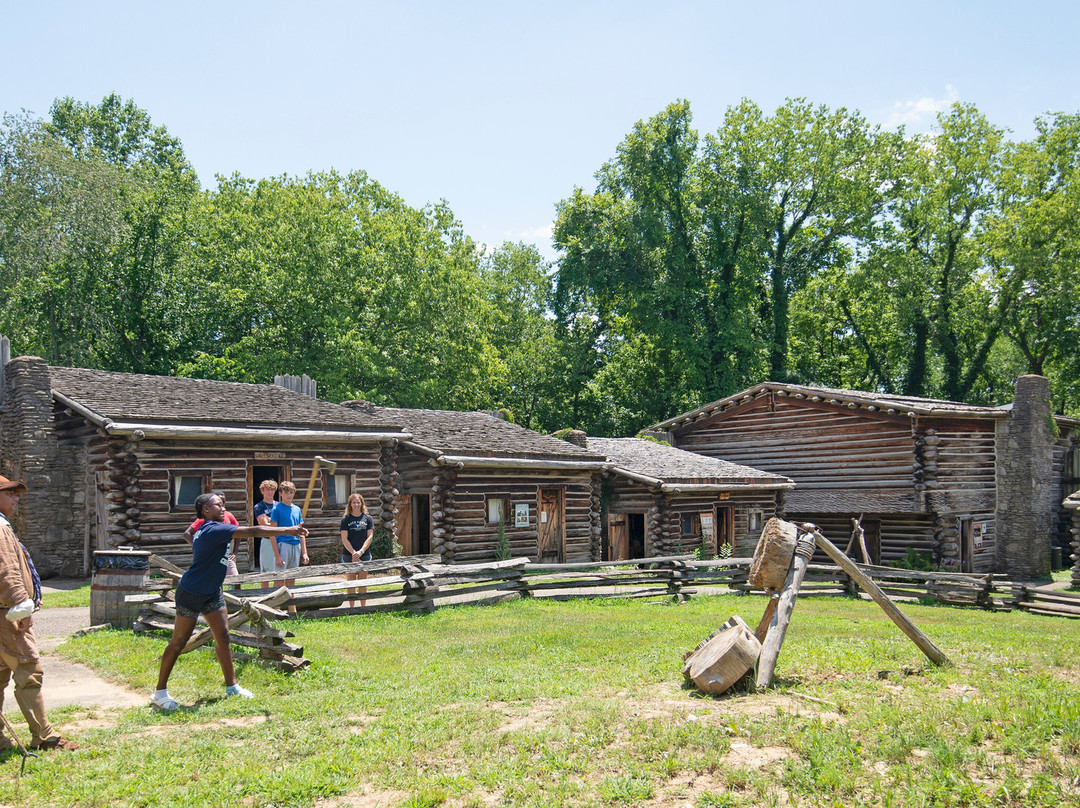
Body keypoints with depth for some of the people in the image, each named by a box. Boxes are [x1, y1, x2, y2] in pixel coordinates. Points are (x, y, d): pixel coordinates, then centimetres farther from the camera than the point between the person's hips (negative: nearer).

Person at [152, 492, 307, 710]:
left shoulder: (207, 530, 8)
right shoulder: (214, 530, -22)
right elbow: (252, 531, -26)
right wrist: (287, 530, -25)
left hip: (211, 592, 10)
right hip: (191, 593, -10)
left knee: (223, 637, 6)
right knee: (179, 642, -1)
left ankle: (231, 686, 13)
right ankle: (160, 692, 8)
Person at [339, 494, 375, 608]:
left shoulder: (368, 518, 5)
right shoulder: (345, 519, 2)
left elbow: (369, 537, 0)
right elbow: (344, 539, -3)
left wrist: (361, 551, -12)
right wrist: (353, 552, -13)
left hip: (364, 555, 1)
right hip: (349, 555, -1)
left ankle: (363, 607, 14)